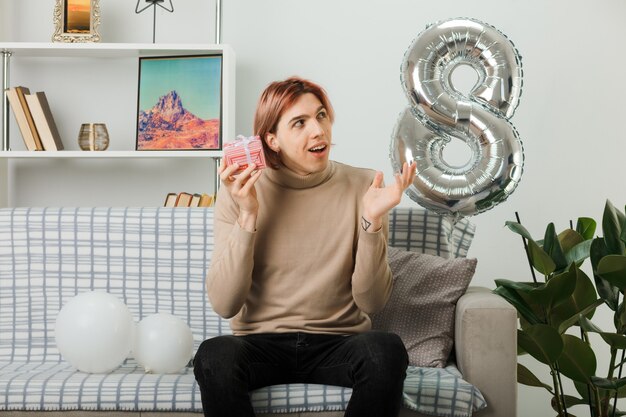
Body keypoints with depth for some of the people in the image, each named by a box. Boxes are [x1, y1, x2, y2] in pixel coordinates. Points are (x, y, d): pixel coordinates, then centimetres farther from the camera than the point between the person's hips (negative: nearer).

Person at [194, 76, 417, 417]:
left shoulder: (363, 186, -1)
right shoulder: (239, 193, -2)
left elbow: (372, 302, -4)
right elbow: (224, 305, -9)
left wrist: (372, 220, -17)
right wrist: (248, 216, -17)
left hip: (338, 342, 1)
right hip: (261, 343, 0)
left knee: (386, 350, -32)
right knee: (214, 356, -33)